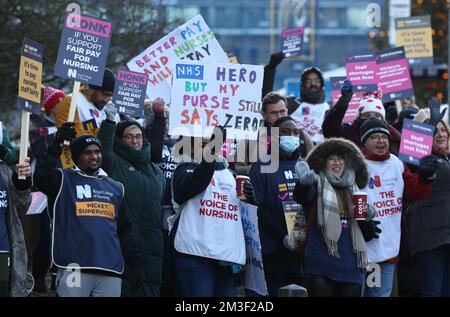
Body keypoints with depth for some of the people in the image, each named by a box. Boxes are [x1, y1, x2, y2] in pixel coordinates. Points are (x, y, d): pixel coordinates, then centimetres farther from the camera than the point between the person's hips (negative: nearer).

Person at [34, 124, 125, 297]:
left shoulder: (116, 187, 20)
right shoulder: (64, 180, 5)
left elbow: (124, 226, 25)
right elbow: (42, 178, -15)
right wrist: (57, 145, -20)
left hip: (111, 269, 5)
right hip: (75, 267, -4)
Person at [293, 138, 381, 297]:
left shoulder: (354, 191, 19)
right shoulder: (318, 186, 5)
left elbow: (367, 235, 22)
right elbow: (301, 196, -20)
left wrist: (366, 221, -1)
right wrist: (304, 182, -43)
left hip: (350, 268, 5)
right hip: (321, 266, -4)